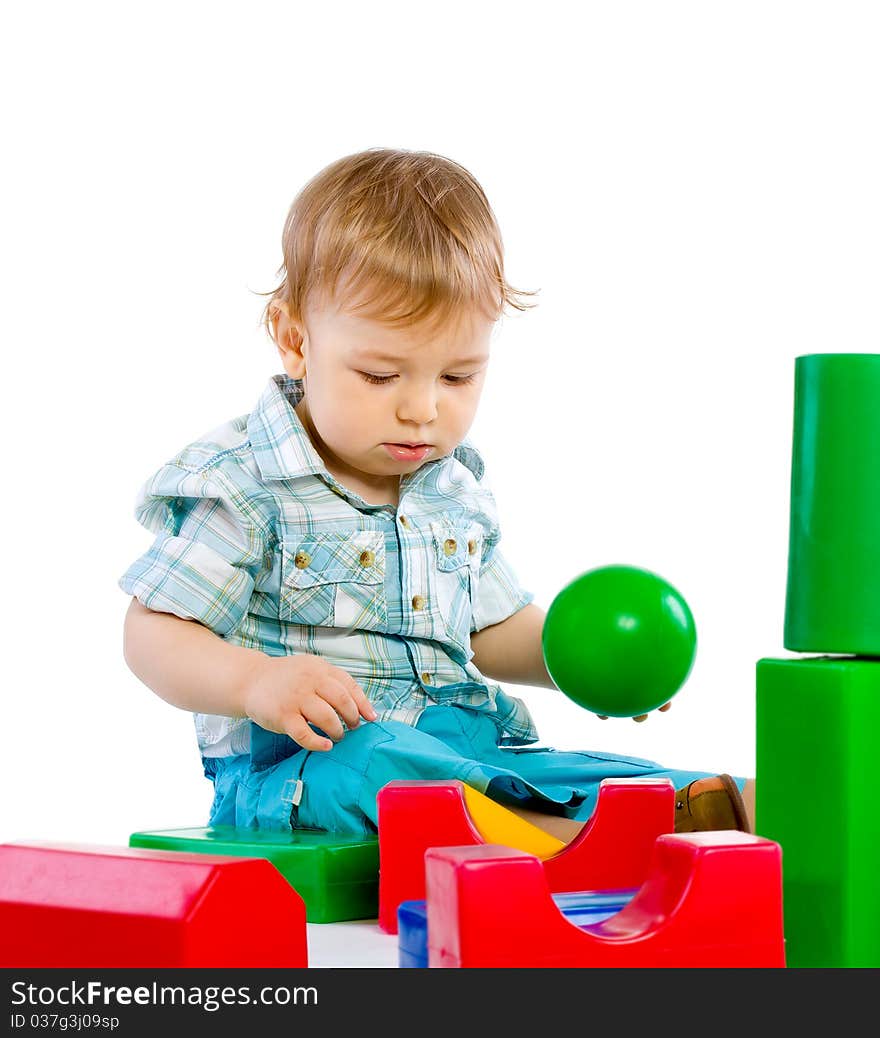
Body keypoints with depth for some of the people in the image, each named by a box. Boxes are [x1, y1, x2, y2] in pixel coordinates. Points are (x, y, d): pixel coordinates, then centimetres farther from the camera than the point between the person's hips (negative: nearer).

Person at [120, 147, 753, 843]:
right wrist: (256, 683, -29)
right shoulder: (240, 486, -7)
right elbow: (153, 634, -9)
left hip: (462, 750, 7)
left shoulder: (457, 487, 15)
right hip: (294, 766, -7)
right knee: (354, 768, -39)